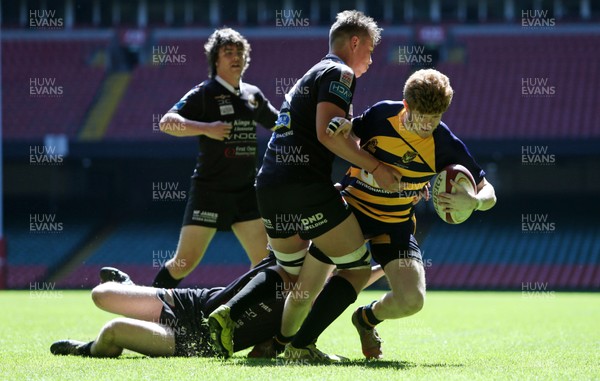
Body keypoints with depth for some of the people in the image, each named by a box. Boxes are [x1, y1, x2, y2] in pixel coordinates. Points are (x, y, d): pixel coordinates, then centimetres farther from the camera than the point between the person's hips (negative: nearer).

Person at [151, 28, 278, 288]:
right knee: (185, 263, -5)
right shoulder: (204, 93, -6)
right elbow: (166, 123, -19)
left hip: (245, 191, 5)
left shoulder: (253, 94, 11)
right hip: (209, 190, -5)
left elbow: (279, 123, 29)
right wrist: (206, 128, -29)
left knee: (265, 259, -1)